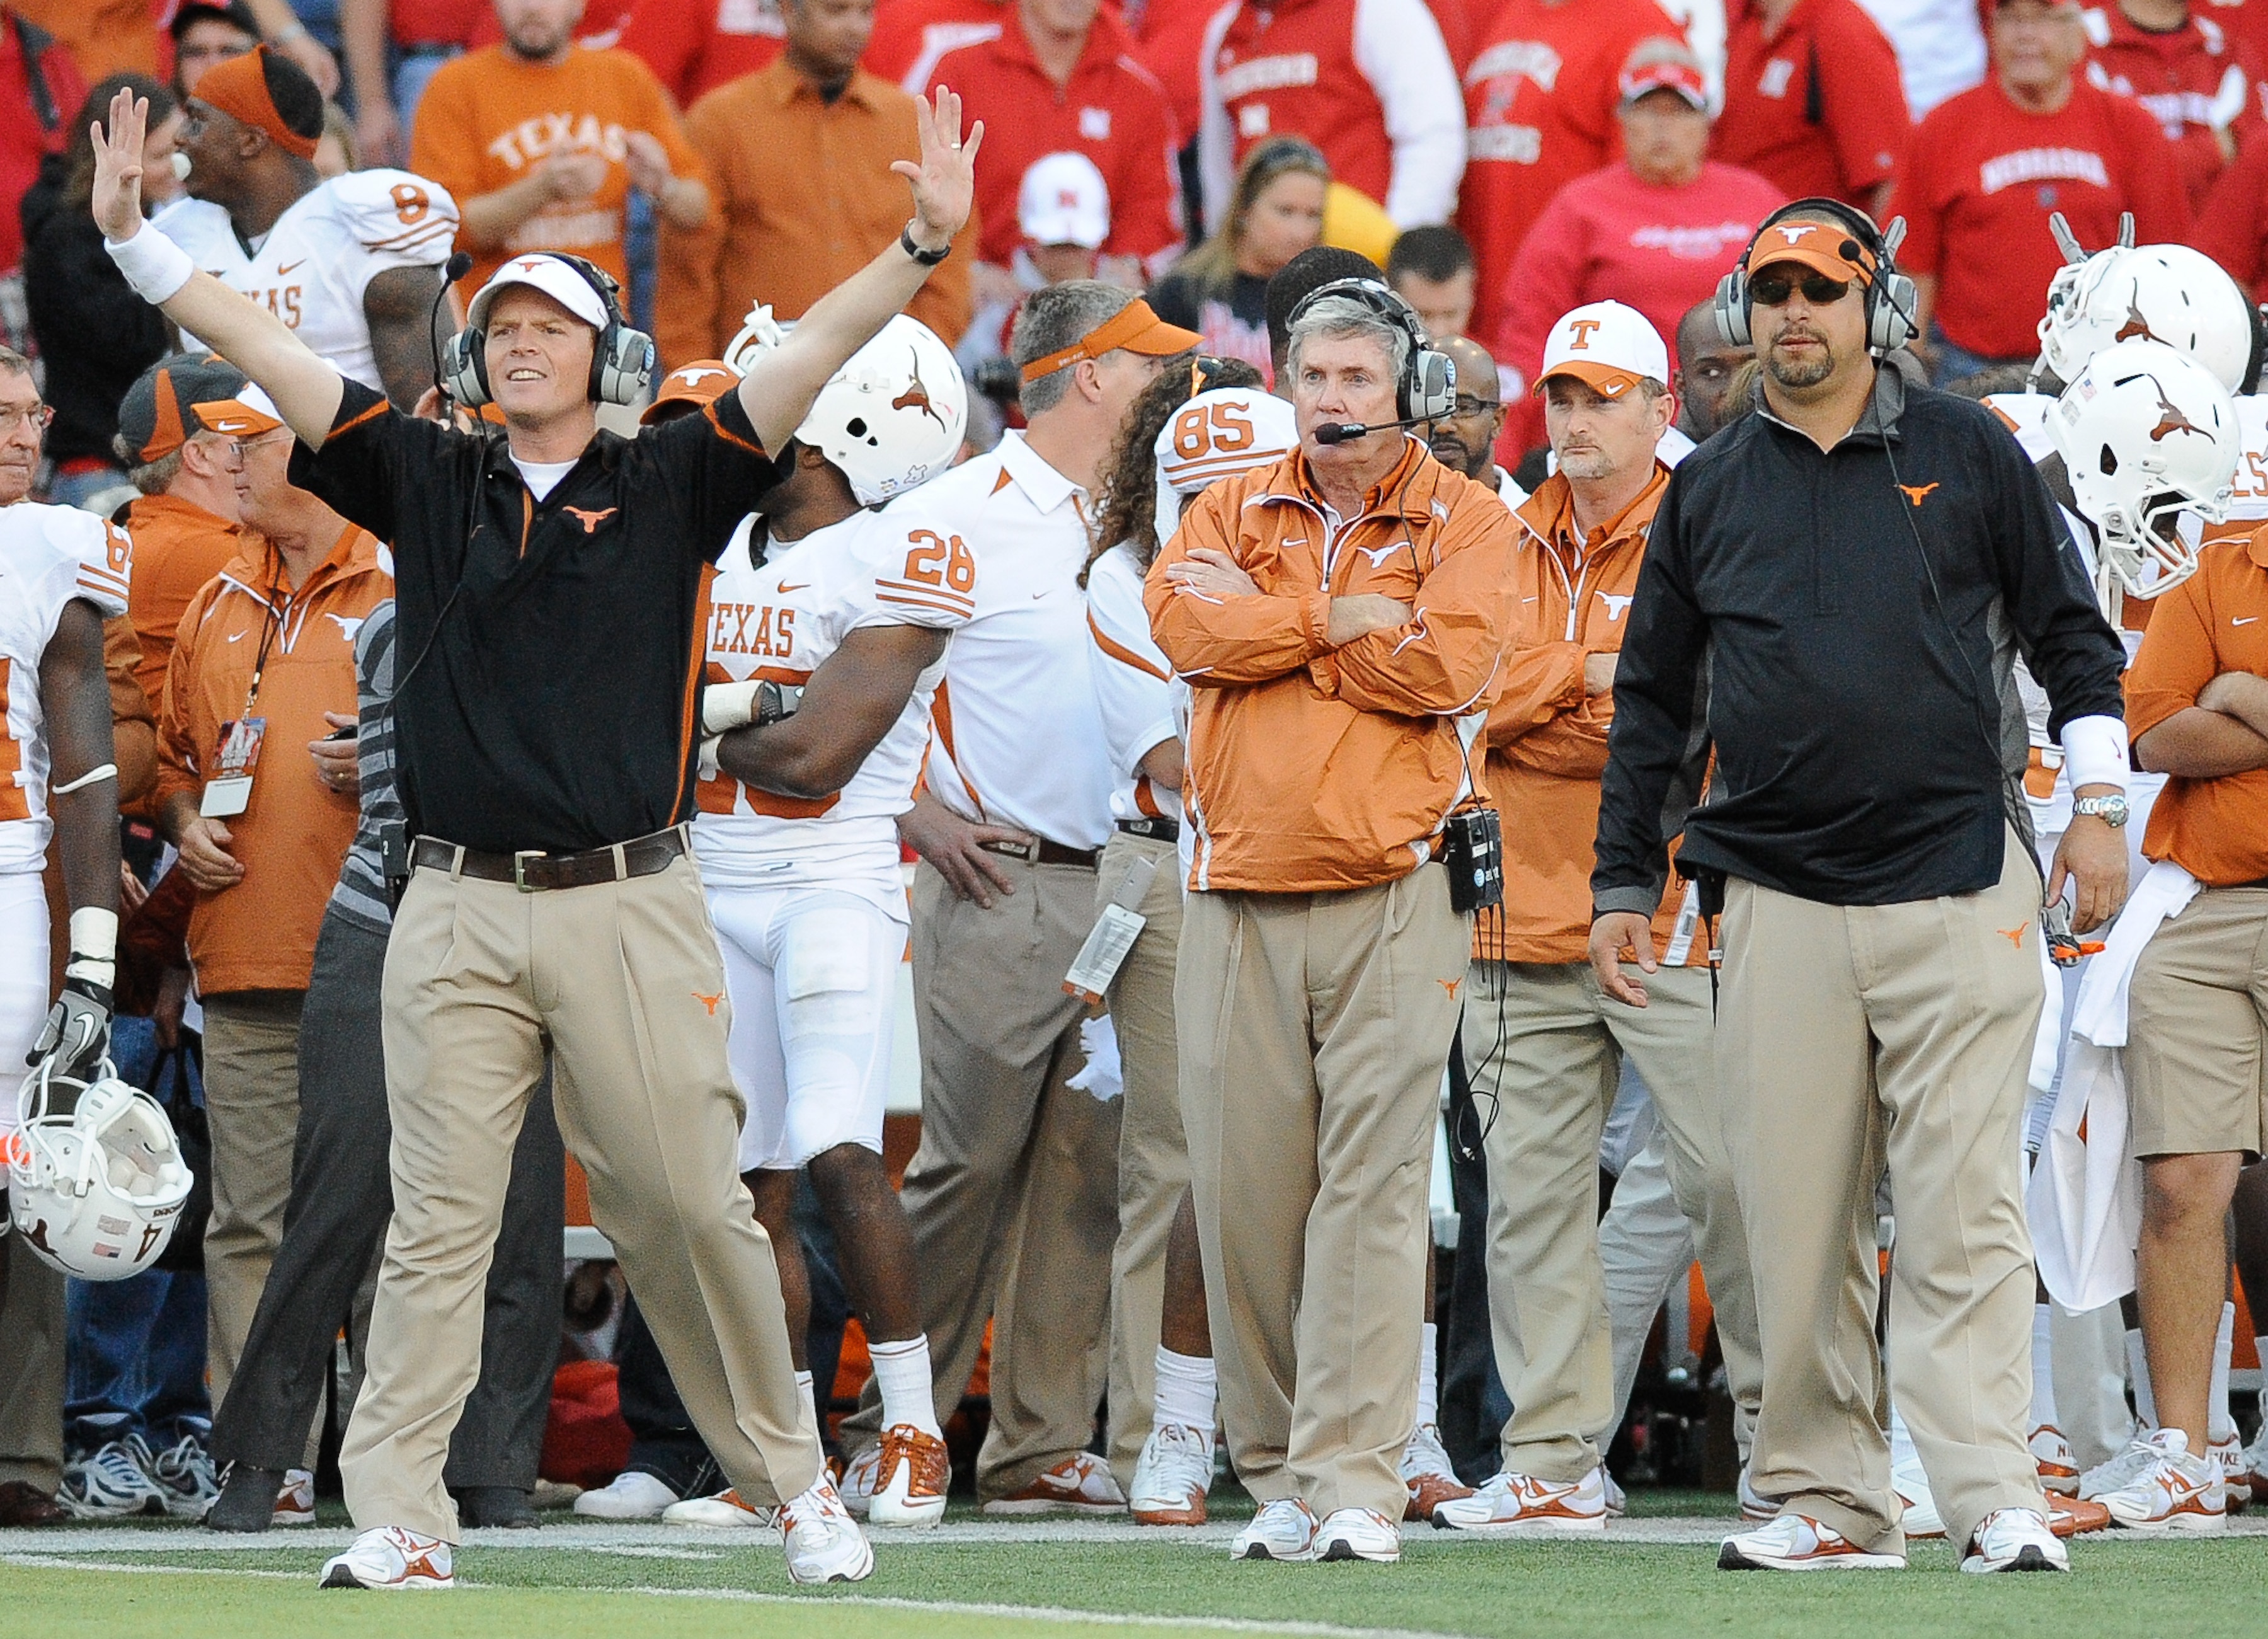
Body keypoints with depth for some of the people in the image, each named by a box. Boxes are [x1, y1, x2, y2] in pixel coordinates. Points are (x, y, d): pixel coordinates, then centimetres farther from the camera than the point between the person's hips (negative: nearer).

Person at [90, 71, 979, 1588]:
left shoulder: (669, 486, 6)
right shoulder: (430, 479, 11)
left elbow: (810, 360, -5)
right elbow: (270, 355, 6)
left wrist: (923, 246, -18)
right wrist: (132, 237, -2)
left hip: (632, 906, -2)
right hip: (458, 905, 2)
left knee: (690, 1208, 0)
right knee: (437, 1220, -1)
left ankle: (794, 1482, 12)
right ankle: (399, 1519, -1)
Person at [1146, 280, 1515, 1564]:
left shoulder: (1466, 521, 6)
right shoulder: (1233, 514, 15)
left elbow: (1448, 668, -12)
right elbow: (1185, 621, -6)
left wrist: (1269, 627, -4)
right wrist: (1347, 617, -8)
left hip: (1395, 892, -3)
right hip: (1242, 898, 3)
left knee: (1372, 1189, -9)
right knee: (1247, 1190, 2)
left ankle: (1356, 1481, -11)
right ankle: (1277, 1478, 10)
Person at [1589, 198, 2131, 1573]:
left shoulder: (1967, 454, 6)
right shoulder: (1709, 492, 12)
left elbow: (2071, 634, 10)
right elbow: (1652, 703, 17)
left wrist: (2097, 810, 2)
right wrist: (1624, 883, 14)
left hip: (1959, 889, -2)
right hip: (1779, 896, 2)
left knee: (1966, 1211, -7)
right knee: (1800, 1220, 1)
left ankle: (1994, 1499, -10)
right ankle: (1828, 1499, 7)